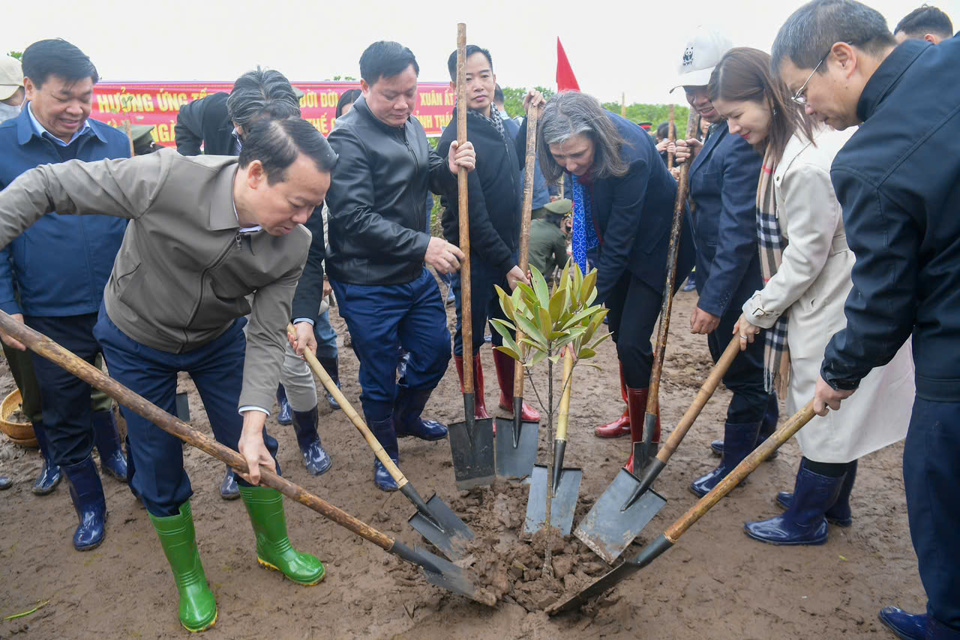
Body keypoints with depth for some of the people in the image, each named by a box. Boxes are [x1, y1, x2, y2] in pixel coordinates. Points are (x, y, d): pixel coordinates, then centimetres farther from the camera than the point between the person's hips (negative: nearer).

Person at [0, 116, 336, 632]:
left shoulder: (292, 245, -24)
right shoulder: (166, 179, -36)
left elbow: (267, 337, -19)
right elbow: (45, 186, -24)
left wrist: (253, 423, -28)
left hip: (220, 339, 3)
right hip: (136, 342, -2)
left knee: (255, 453, 8)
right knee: (159, 471, 7)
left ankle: (274, 547, 36)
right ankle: (188, 578, 32)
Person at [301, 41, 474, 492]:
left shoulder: (410, 125, 8)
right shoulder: (348, 139, -18)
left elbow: (429, 179, 17)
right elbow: (354, 219, -25)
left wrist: (450, 169, -8)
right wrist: (421, 246, -29)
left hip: (416, 275, 8)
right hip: (368, 287, -8)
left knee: (436, 351, 20)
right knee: (380, 377, 7)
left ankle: (407, 417, 47)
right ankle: (386, 452, 32)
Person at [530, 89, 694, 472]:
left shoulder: (631, 156, -36)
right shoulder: (577, 140, -17)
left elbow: (619, 242, -33)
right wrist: (533, 117, -9)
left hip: (654, 247, -7)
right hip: (612, 239, 7)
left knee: (632, 341, -11)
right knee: (618, 332, 14)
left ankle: (646, 440, 8)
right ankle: (635, 416, 36)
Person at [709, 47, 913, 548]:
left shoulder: (808, 164, -27)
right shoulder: (789, 144, 5)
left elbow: (805, 256, -21)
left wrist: (758, 311, -9)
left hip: (838, 307, -10)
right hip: (830, 298, 10)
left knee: (829, 411, 5)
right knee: (837, 410, 21)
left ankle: (806, 521, 22)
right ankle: (832, 503, 38)